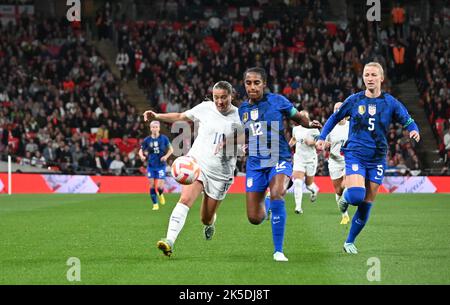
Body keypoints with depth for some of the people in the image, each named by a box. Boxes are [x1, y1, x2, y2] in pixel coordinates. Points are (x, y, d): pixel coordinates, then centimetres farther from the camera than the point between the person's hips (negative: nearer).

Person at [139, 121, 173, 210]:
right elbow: (141, 151, 6)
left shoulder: (164, 138, -4)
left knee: (159, 187, -10)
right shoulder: (147, 140, -1)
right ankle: (155, 204, 12)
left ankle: (160, 194, 26)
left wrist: (166, 156, -12)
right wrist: (142, 156, -16)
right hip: (151, 165, 2)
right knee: (152, 185, -3)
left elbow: (171, 149, 6)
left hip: (161, 165, -2)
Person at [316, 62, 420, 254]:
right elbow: (335, 118, 15)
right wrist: (322, 138, 6)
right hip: (355, 155, -2)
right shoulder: (354, 100, 1)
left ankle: (350, 242, 20)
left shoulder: (390, 103, 1)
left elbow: (408, 121, 5)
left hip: (377, 159, 2)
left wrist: (414, 131, -18)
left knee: (366, 206, 4)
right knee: (356, 196, -23)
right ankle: (345, 198, 15)